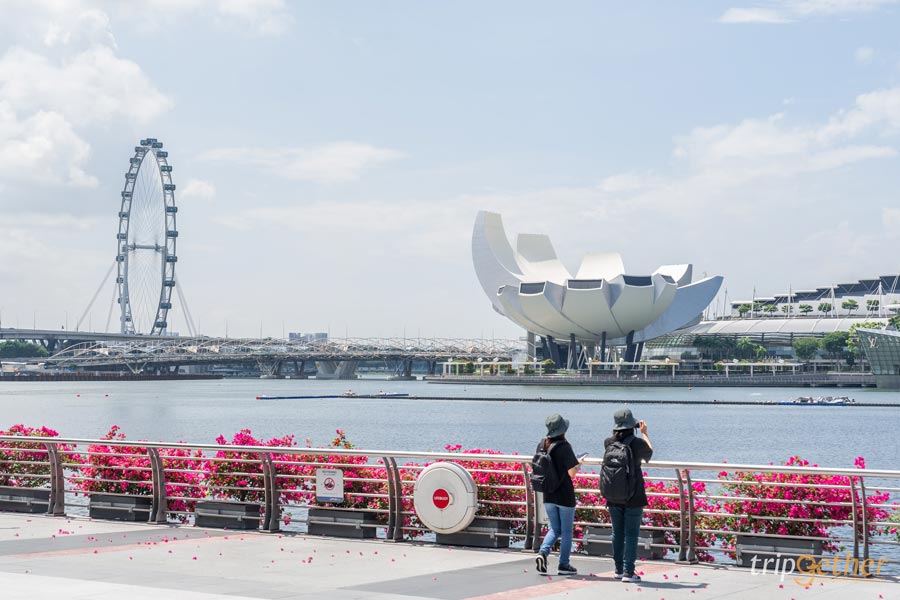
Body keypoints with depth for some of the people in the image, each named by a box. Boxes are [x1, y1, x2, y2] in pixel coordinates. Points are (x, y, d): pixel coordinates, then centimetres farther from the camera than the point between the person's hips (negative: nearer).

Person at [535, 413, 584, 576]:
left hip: (548, 495, 5)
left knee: (554, 529, 16)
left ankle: (543, 552, -6)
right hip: (565, 495, -5)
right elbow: (572, 473, -20)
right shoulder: (564, 446, -17)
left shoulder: (543, 445, 1)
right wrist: (578, 463, 2)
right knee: (566, 531, 9)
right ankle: (564, 565, 13)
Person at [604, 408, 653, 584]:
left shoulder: (608, 443, -3)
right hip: (633, 497, -4)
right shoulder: (637, 443, -13)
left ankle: (619, 569, 19)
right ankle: (628, 572, -3)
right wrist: (644, 433, 22)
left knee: (617, 533, 14)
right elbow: (649, 452, 9)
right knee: (631, 534, 0)